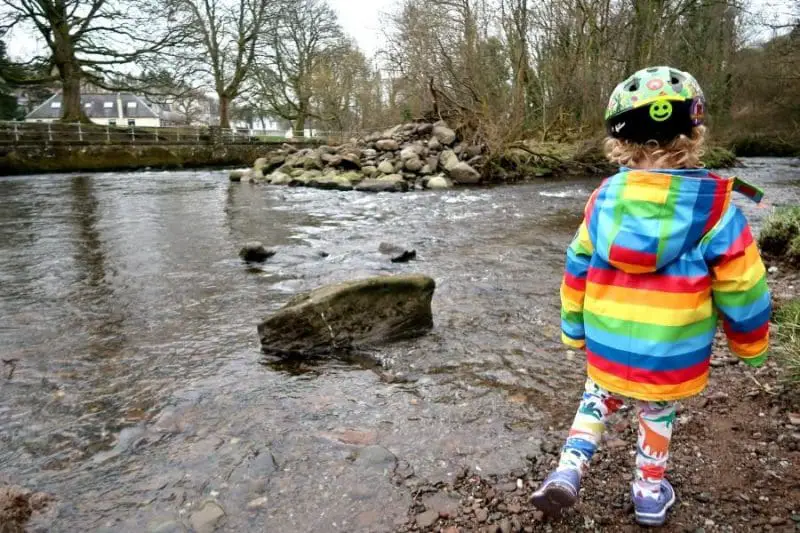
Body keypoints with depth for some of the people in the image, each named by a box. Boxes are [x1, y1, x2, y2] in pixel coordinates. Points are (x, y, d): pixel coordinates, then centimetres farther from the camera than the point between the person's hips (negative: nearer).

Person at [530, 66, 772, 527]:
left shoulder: (604, 200, -8)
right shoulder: (716, 208, -15)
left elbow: (577, 271, -1)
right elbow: (741, 289, -8)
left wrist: (574, 328, 13)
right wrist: (752, 345, 10)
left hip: (606, 348, 2)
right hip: (672, 356, -1)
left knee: (599, 399, 25)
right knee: (657, 414, 23)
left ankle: (570, 469, 12)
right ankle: (650, 492, 39)